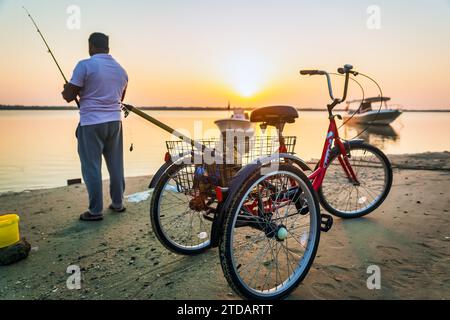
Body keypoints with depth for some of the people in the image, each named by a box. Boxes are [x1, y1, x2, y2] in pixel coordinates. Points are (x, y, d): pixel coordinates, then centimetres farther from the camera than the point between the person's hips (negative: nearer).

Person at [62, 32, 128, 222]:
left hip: (91, 123, -5)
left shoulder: (85, 65, -8)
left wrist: (66, 89, 15)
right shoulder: (121, 70, 10)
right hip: (114, 122, 6)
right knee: (116, 165, 12)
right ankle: (118, 203, 22)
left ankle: (95, 211, 6)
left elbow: (68, 96, -7)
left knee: (92, 167, 1)